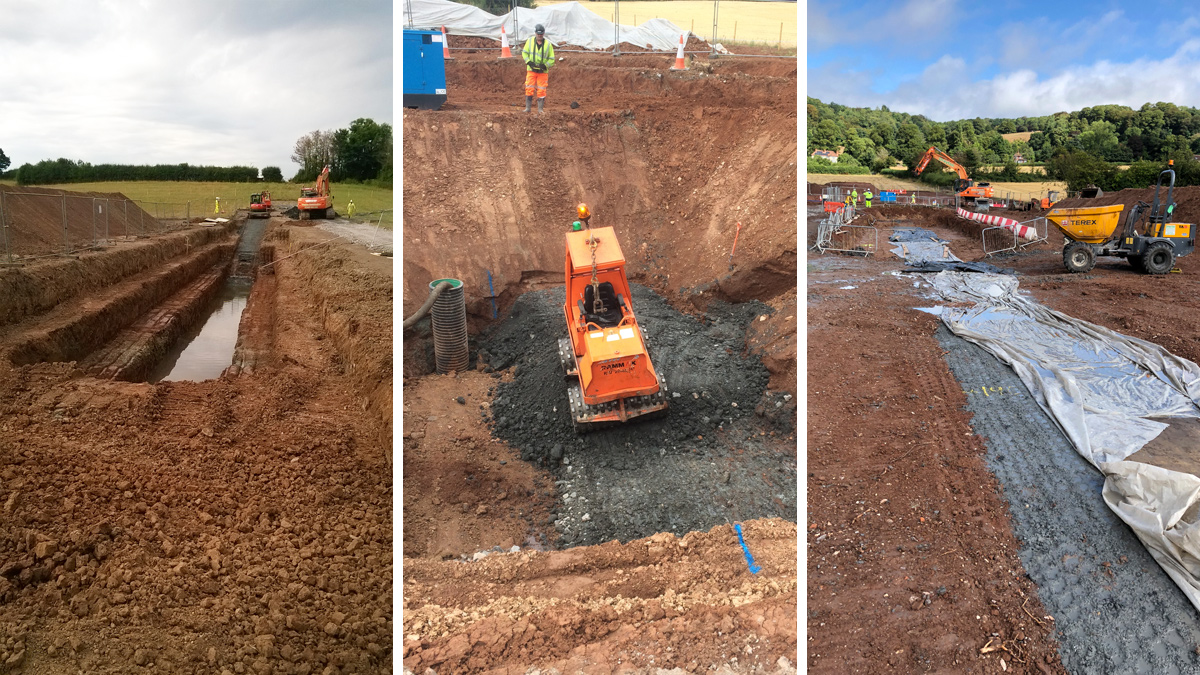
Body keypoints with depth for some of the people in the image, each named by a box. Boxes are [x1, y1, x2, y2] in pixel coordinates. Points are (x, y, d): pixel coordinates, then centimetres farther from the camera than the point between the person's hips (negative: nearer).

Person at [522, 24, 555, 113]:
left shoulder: (548, 44, 0)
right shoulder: (530, 41, 2)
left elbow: (552, 59, 4)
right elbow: (524, 52, 8)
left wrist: (545, 65, -13)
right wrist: (529, 62, -8)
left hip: (543, 71, 0)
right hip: (531, 69, 0)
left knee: (541, 90, 0)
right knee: (529, 89, -4)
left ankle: (540, 108, 9)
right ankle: (528, 107, 5)